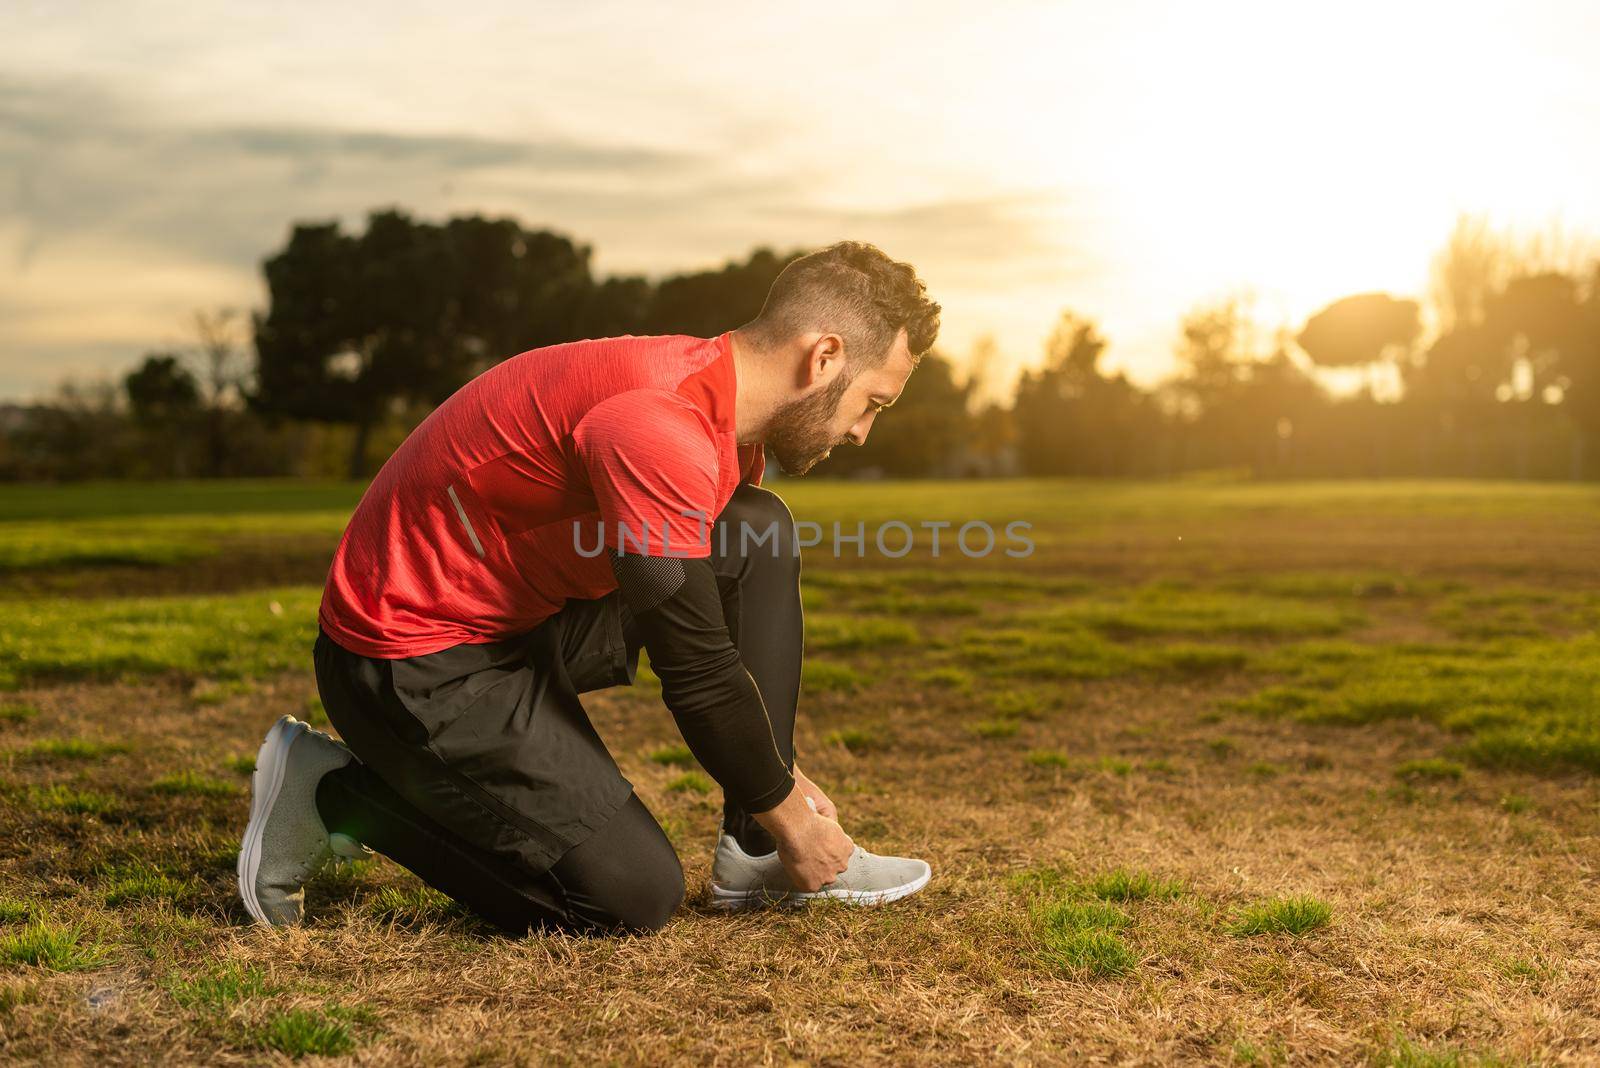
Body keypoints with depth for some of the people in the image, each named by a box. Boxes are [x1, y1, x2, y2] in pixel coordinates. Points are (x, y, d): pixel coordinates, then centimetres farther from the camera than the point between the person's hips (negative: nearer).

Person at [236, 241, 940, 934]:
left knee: (756, 533, 2)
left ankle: (754, 853, 5)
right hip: (414, 666, -10)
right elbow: (695, 670, -23)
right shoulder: (658, 427, -28)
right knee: (635, 898, -11)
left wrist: (779, 772, 13)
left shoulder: (720, 403, 4)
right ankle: (335, 795, 1)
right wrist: (786, 812, -9)